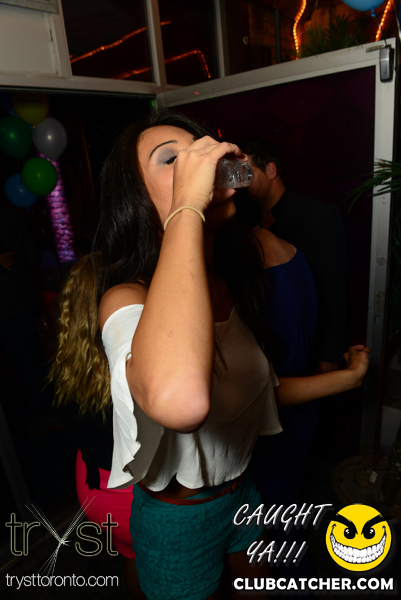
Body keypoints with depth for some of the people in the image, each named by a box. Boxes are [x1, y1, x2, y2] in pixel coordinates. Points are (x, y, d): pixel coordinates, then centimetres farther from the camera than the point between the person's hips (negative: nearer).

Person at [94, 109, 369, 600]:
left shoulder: (231, 283, -6)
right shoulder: (127, 299, -29)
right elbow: (179, 402, -53)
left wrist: (347, 376, 10)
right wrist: (186, 207, -45)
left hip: (242, 490, 7)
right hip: (178, 519, -6)